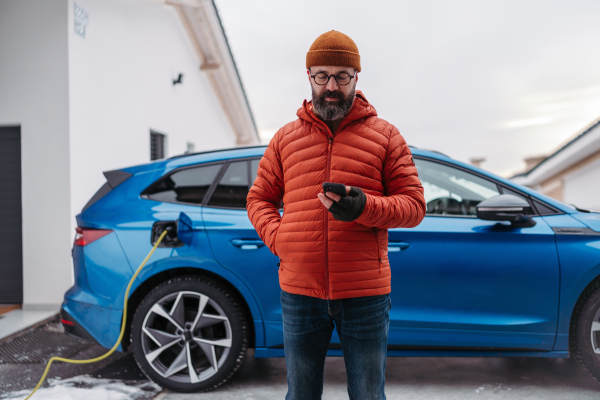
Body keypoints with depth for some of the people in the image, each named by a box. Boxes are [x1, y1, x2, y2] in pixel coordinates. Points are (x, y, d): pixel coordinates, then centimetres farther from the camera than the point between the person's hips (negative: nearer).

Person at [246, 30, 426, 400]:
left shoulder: (385, 136, 4)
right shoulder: (286, 138, 10)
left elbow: (414, 206, -1)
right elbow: (259, 199, 13)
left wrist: (364, 207, -20)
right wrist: (279, 239, -6)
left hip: (365, 295, -1)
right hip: (299, 292, 2)